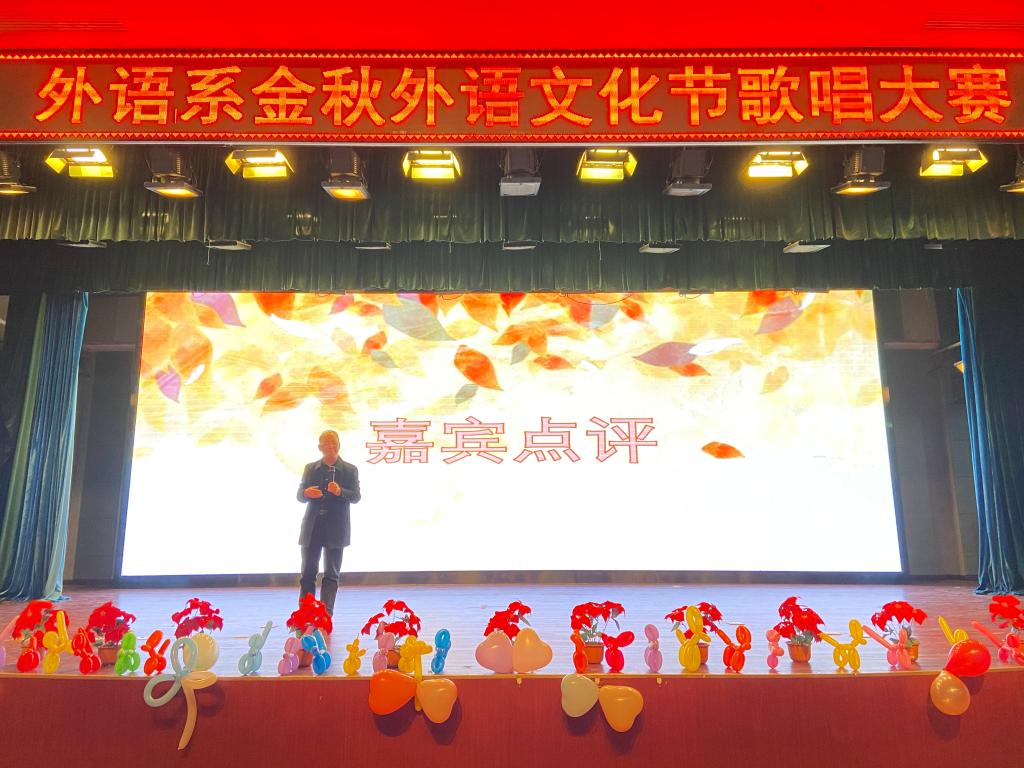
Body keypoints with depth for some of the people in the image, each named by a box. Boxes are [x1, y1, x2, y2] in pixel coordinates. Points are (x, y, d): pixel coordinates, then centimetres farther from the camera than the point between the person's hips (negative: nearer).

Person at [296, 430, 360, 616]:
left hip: (335, 530, -2)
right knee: (307, 572, 6)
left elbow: (356, 497, -5)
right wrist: (307, 493, -15)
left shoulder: (350, 470, 3)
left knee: (331, 574, 1)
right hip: (312, 528, 2)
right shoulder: (310, 468, 10)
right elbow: (299, 495, 9)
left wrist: (340, 492, -25)